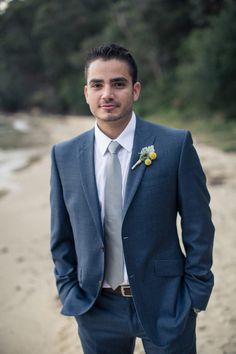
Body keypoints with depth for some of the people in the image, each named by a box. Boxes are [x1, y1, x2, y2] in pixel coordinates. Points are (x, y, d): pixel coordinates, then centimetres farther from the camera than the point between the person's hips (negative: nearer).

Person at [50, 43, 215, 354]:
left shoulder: (176, 145, -10)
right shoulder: (64, 155, -2)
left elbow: (198, 226, -5)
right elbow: (62, 235, 7)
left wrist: (196, 295, -5)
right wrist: (69, 292, 3)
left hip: (165, 305, -2)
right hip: (96, 310, 2)